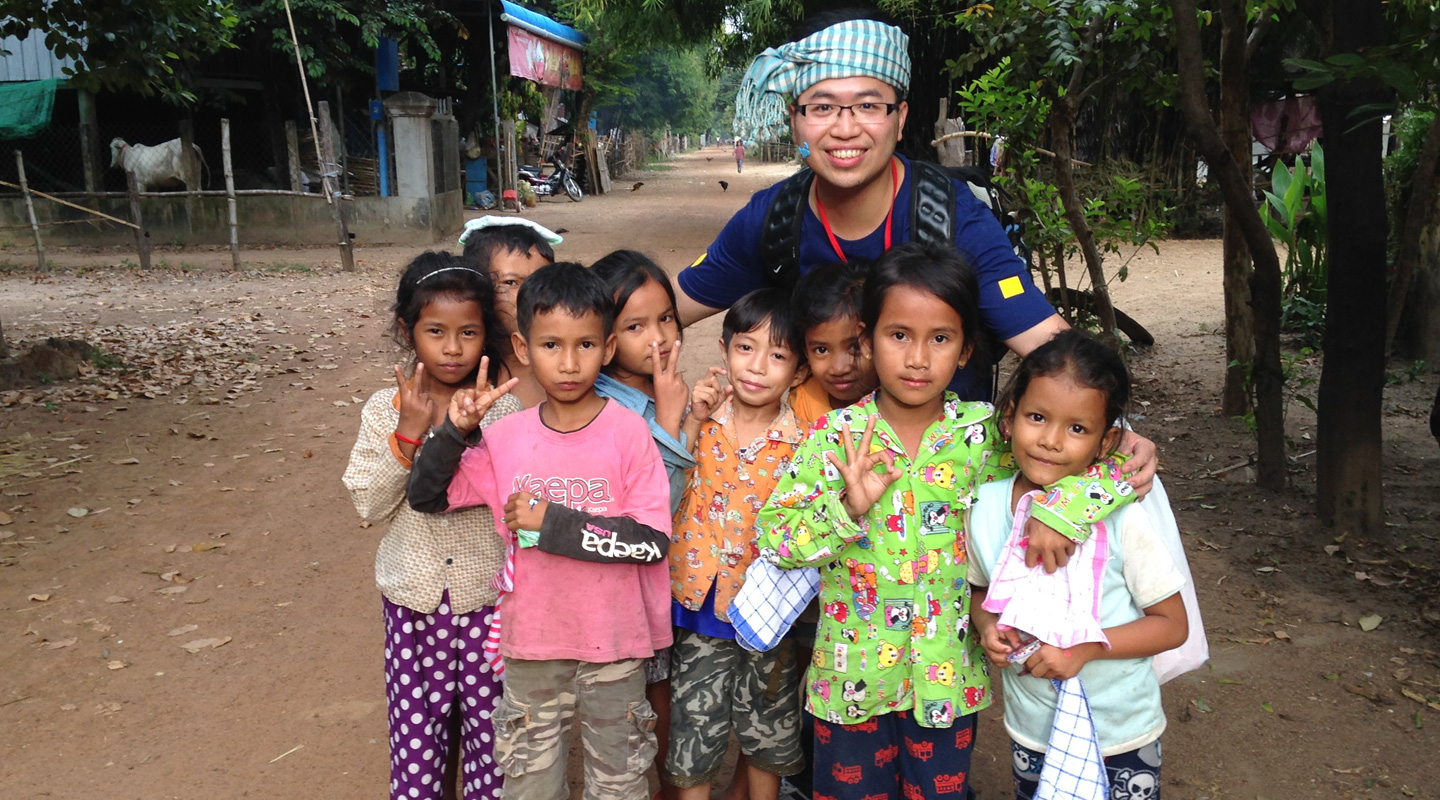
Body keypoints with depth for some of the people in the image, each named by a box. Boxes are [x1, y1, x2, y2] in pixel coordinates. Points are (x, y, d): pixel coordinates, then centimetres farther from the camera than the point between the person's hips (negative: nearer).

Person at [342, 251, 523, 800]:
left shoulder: (504, 409, -7)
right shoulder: (385, 410, -2)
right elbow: (369, 505, -5)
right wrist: (407, 436, -16)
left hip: (488, 597, -1)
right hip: (413, 598, 1)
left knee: (491, 736, 10)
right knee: (416, 735, 12)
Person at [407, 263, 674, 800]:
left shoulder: (628, 433, -14)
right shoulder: (506, 438, -5)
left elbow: (653, 541, -19)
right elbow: (425, 496, 3)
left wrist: (554, 523, -24)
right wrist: (455, 431, -13)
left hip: (613, 642, -2)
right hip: (531, 640, 3)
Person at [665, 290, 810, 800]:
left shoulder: (801, 442, -9)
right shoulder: (700, 419, -6)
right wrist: (693, 422, -21)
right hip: (700, 603, 1)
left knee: (767, 738, 19)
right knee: (693, 739, 13)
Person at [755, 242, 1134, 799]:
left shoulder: (984, 433, -9)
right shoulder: (836, 436, -11)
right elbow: (773, 536, -14)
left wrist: (1057, 509, -24)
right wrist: (847, 508, -27)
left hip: (947, 675, 1)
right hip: (852, 674, 0)